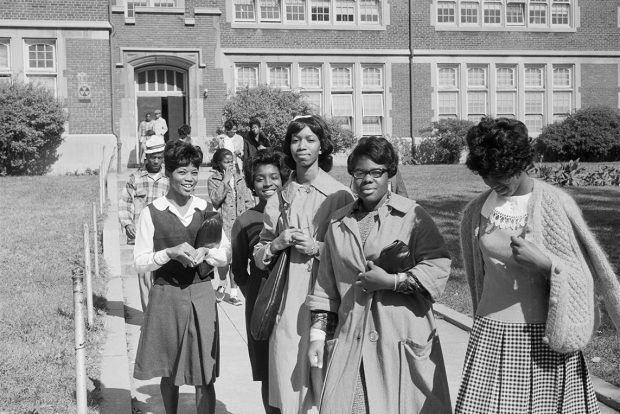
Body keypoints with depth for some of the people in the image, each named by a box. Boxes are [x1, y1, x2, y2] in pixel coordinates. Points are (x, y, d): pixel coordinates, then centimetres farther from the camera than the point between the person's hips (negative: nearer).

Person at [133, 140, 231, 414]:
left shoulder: (207, 210, 3)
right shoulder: (152, 213, -3)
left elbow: (227, 255, 8)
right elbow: (140, 262, -3)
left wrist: (205, 252, -11)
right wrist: (171, 252, -17)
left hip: (201, 296, 1)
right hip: (165, 297, -1)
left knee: (204, 377, 1)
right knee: (168, 372, 12)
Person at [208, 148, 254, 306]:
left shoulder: (239, 178, 12)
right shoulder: (213, 180, 1)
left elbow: (248, 200, 14)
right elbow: (215, 199, -13)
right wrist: (225, 181, -13)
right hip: (223, 223, -3)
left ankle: (233, 293, 12)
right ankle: (222, 284, 22)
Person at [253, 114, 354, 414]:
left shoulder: (339, 195, 0)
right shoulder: (280, 197, 10)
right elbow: (259, 256, 16)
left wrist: (317, 247, -11)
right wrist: (277, 243, -4)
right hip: (288, 302, 3)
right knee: (288, 384, 3)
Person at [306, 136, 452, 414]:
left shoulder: (411, 215, -2)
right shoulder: (339, 223, 11)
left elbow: (439, 267, -9)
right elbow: (326, 284, 14)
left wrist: (391, 281, -15)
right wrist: (318, 333, 9)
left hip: (404, 338, -3)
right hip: (352, 339, 3)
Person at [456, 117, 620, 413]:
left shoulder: (556, 204, -7)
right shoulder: (475, 212, 4)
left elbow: (583, 274, -2)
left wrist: (543, 262, -20)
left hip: (545, 336, -2)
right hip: (491, 335, 3)